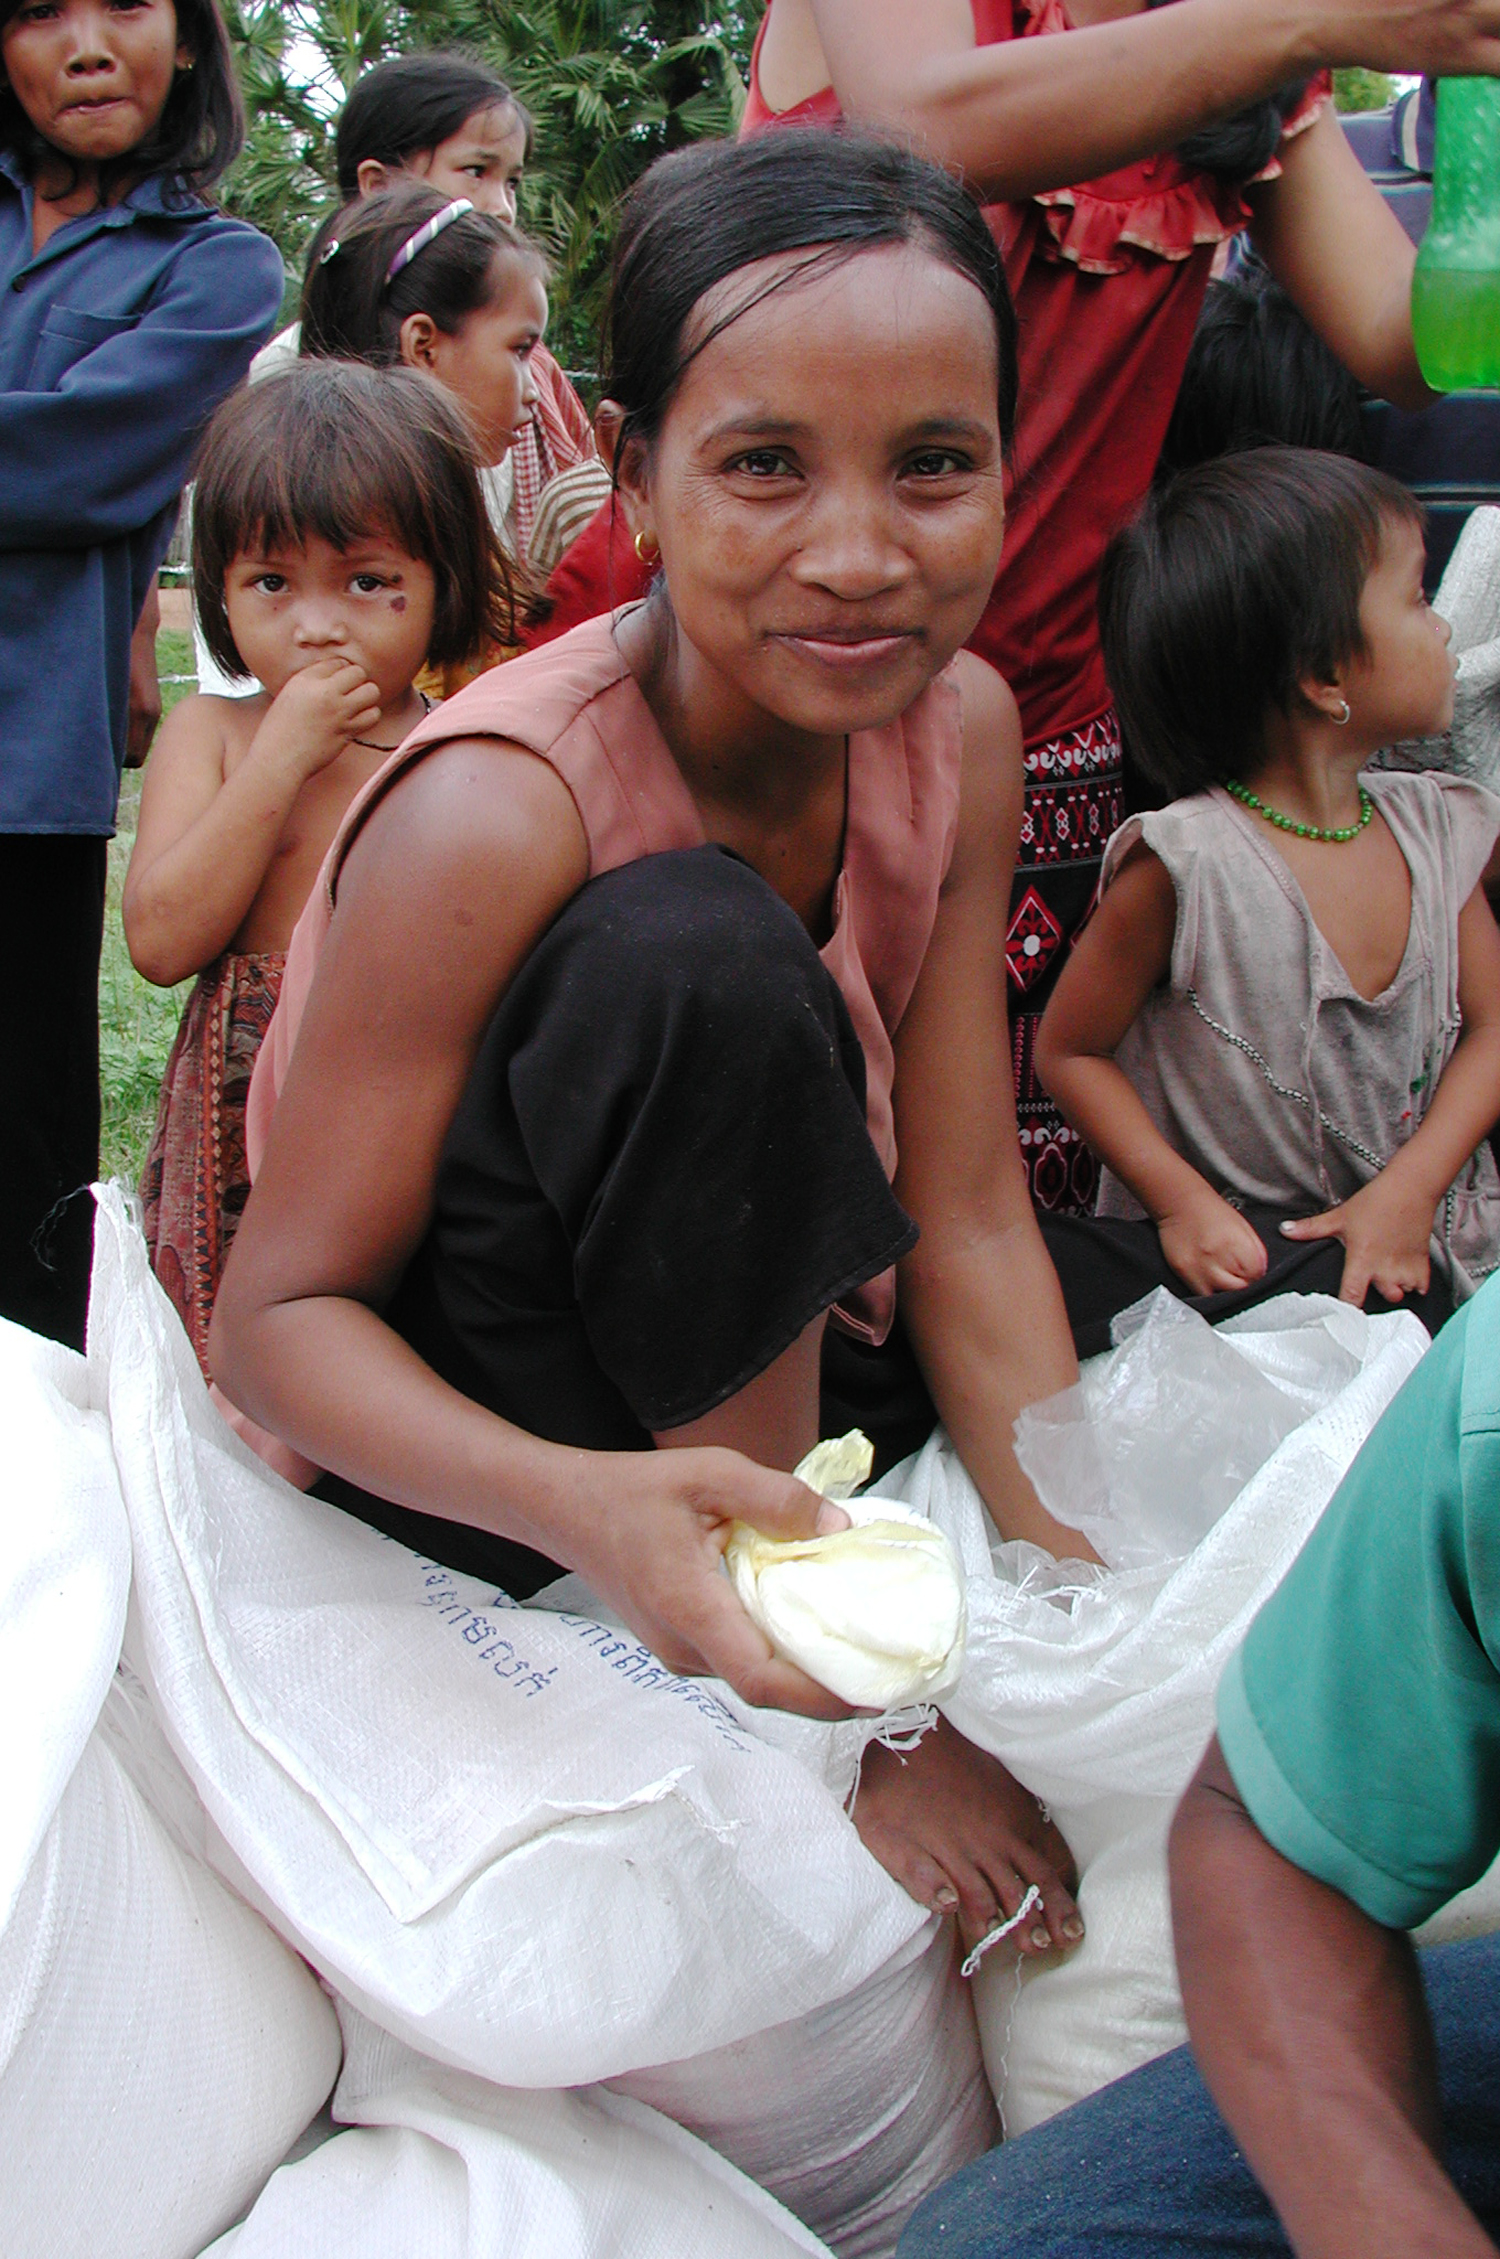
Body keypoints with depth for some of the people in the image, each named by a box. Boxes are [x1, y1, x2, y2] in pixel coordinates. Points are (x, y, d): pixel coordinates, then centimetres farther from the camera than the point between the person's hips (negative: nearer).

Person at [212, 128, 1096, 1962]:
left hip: (762, 1368, 6)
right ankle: (805, 1713, -20)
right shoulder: (494, 813, -27)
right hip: (451, 1436, -6)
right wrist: (581, 1503, -43)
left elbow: (965, 1217, -10)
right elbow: (277, 1316, -24)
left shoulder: (958, 728, -9)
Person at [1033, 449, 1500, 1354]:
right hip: (1226, 1248, -4)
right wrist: (1184, 1202, -15)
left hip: (1409, 1239, 4)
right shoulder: (1182, 864, -15)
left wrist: (1409, 1190, -7)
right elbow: (1070, 1050, -5)